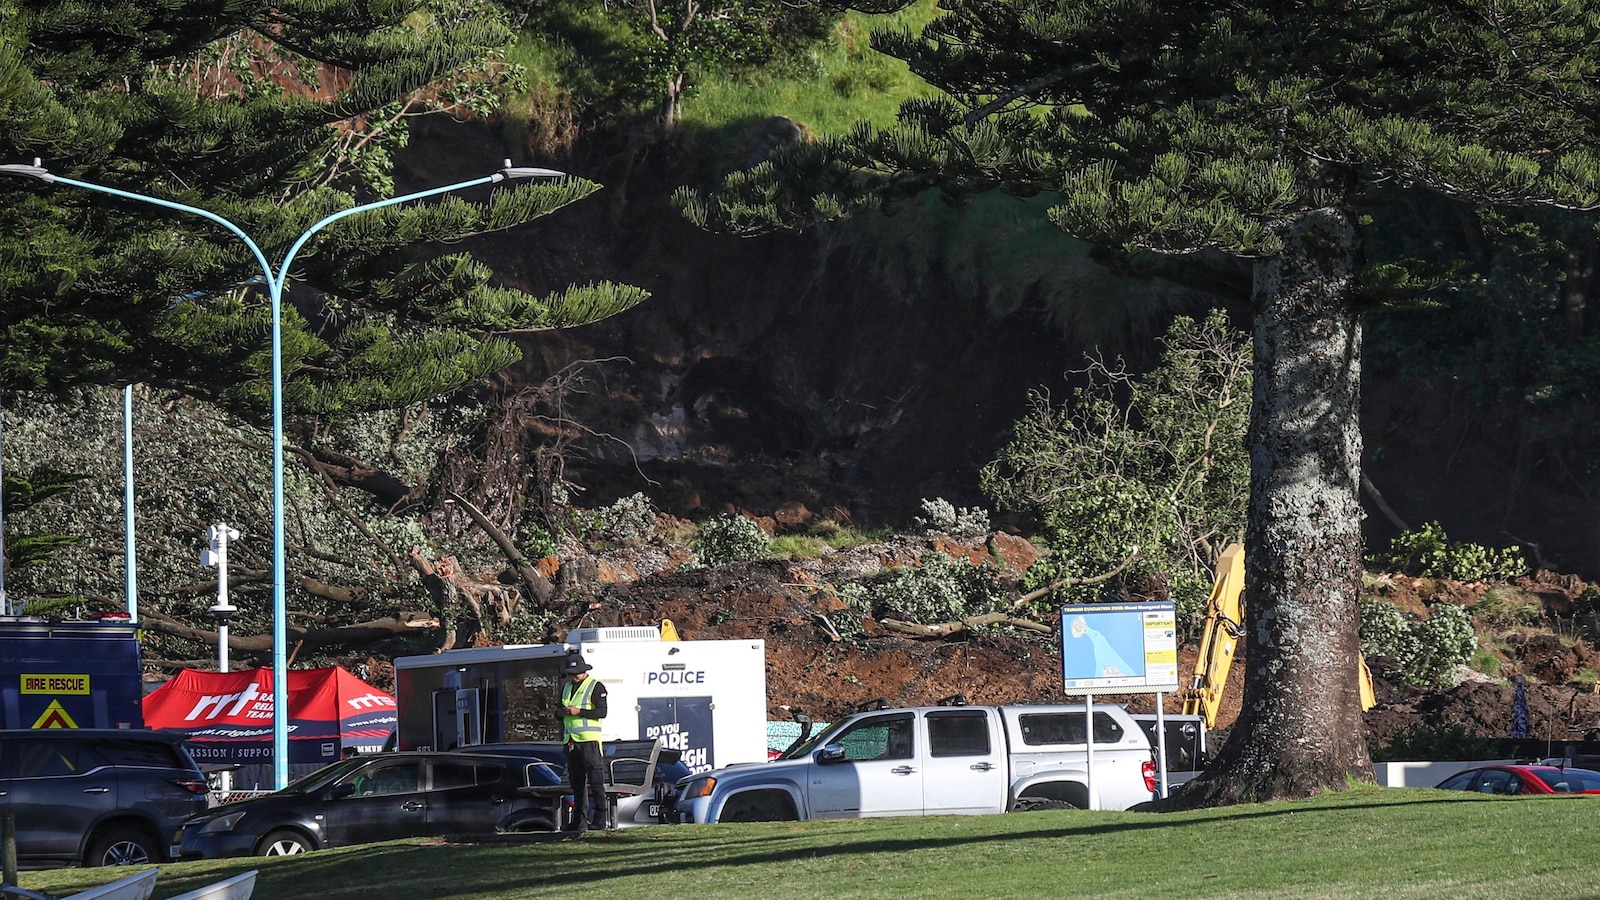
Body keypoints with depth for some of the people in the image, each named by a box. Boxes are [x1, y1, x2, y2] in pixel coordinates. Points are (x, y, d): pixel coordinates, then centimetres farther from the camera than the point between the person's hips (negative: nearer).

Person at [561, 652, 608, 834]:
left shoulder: (595, 687, -3)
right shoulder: (567, 688, 19)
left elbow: (601, 712, -11)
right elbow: (560, 711, 25)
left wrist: (578, 711, -18)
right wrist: (563, 712, 0)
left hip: (589, 739, -7)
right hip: (571, 741, 7)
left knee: (595, 780, -9)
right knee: (576, 783, 8)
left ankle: (599, 818, -10)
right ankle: (580, 821, 11)